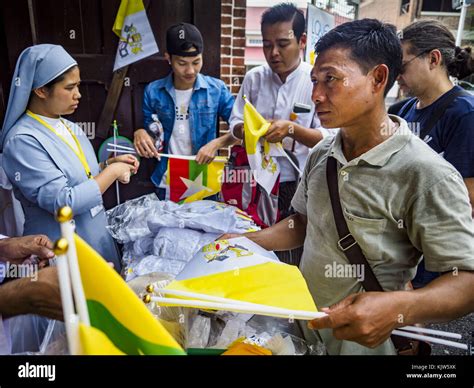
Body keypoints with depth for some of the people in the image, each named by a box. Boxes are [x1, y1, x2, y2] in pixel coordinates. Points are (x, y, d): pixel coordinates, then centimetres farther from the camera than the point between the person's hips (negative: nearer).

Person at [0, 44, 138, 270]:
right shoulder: (22, 140, -20)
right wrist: (112, 171, -18)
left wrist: (109, 163, 0)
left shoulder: (68, 126, 5)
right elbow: (63, 202, -25)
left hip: (97, 237, 8)